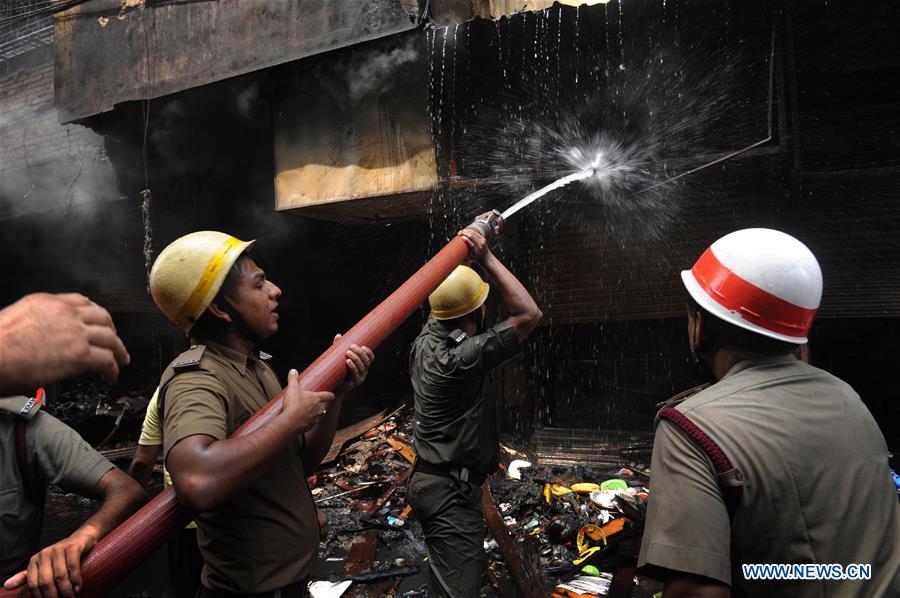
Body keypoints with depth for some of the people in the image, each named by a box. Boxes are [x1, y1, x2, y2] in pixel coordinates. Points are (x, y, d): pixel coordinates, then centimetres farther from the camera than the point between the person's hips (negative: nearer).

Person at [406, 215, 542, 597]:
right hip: (452, 492, -10)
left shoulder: (429, 335, -1)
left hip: (437, 482, 10)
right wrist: (485, 257, -26)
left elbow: (453, 288, 17)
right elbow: (529, 315, -27)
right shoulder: (459, 357, -27)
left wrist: (475, 235, 18)